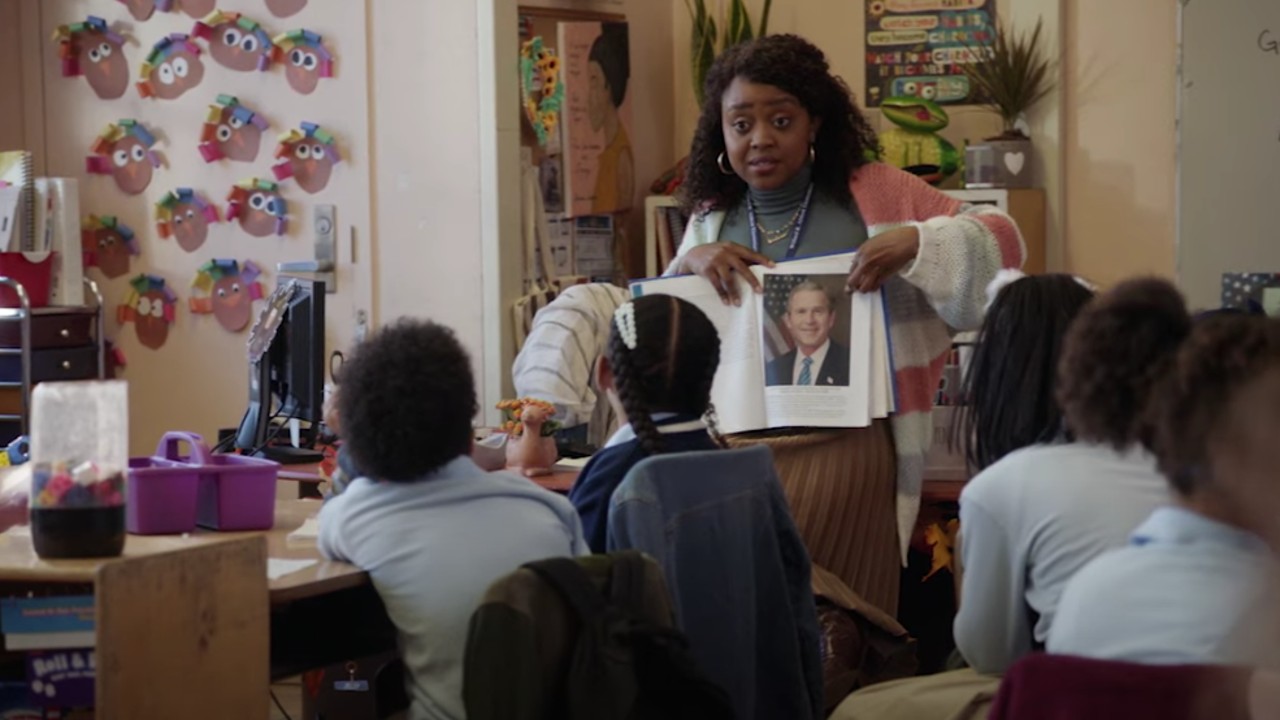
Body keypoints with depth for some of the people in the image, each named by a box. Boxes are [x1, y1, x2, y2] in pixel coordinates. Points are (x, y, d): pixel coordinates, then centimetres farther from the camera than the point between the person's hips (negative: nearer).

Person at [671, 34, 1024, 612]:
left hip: (842, 447, -3)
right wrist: (688, 262, -2)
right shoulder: (711, 221, 13)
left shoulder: (874, 195, 3)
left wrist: (914, 244, -15)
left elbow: (1000, 240, 3)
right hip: (730, 449, 3)